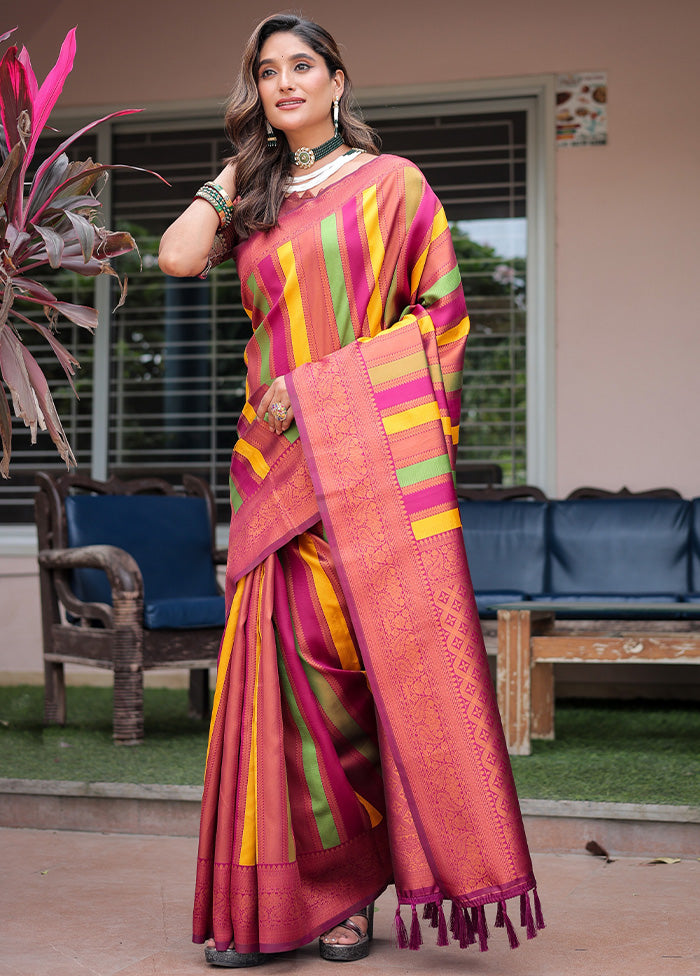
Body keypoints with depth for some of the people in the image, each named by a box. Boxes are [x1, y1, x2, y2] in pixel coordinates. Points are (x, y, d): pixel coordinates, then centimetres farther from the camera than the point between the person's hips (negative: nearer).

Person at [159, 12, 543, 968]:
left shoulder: (391, 181, 6)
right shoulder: (255, 201, 19)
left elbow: (438, 309, 0)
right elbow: (177, 257, 1)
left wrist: (329, 382, -9)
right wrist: (238, 168, 11)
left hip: (374, 449, -3)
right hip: (283, 458, 4)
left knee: (382, 645, -8)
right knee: (299, 658, -3)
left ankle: (348, 891, 1)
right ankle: (285, 895, 2)